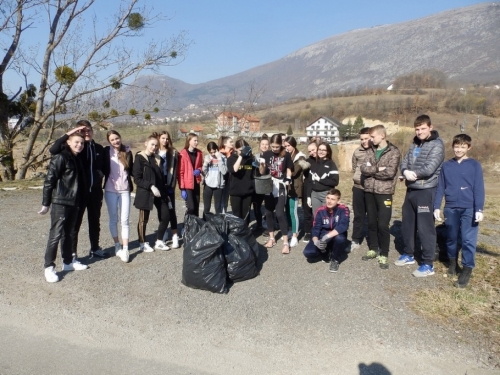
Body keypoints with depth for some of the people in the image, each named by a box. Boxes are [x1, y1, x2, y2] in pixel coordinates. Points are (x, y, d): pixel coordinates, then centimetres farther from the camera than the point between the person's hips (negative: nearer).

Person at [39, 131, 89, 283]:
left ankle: (68, 262, 27)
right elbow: (49, 181, -12)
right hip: (60, 203, -8)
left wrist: (81, 202, 14)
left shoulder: (77, 160, 14)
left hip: (74, 203, 8)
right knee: (55, 235, -5)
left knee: (69, 234, 16)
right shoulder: (60, 158, -10)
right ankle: (49, 267, 2)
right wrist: (46, 203, -12)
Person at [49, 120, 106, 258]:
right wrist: (68, 134, -22)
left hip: (95, 190, 4)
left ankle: (95, 248, 28)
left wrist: (100, 174, 2)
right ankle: (72, 252, 13)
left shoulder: (99, 148, 7)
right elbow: (53, 150, -20)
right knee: (75, 221, 4)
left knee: (95, 220, 14)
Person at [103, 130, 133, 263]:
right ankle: (117, 246, 23)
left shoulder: (127, 151, 3)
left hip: (125, 190, 0)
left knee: (124, 220, -2)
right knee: (113, 219, 9)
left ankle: (125, 249, 1)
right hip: (110, 190, 0)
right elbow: (102, 169, 1)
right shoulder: (106, 151, -2)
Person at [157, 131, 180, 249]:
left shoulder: (173, 152, 1)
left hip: (168, 184, -2)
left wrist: (172, 185, -11)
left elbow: (174, 170, -4)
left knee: (171, 209, -4)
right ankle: (164, 232, 23)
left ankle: (175, 236, -3)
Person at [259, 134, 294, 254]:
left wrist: (288, 180, -10)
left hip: (280, 188, -3)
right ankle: (271, 238, 26)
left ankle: (286, 242, -2)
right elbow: (262, 172, 2)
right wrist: (262, 165, -18)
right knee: (269, 212, 10)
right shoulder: (266, 154, 1)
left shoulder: (286, 155, -3)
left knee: (280, 213, -9)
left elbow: (289, 170, 7)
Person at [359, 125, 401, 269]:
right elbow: (363, 168, -4)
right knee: (371, 222, 14)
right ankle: (373, 249, 28)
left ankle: (384, 255, 10)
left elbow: (390, 172, -19)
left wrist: (371, 171, -9)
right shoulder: (370, 151, 9)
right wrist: (378, 168, -16)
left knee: (383, 225, -3)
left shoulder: (394, 152, -6)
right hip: (369, 191, 5)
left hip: (384, 192, -5)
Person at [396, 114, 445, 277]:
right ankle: (409, 254, 32)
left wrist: (413, 173, -8)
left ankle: (428, 264, 7)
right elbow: (404, 162, 6)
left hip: (426, 191, -8)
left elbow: (429, 169, -20)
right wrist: (406, 172, -15)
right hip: (411, 190, 8)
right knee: (407, 224, 16)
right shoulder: (414, 144, 14)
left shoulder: (437, 145, -9)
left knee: (425, 227, -3)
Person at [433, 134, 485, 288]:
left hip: (469, 209, -3)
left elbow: (479, 189, -4)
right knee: (451, 238, 14)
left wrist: (479, 209, -11)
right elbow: (440, 188, 8)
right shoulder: (446, 166, 7)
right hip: (450, 208, 3)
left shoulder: (475, 165, -1)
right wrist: (436, 207, 2)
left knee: (468, 240, -5)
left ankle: (467, 270, 4)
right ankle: (452, 262, 32)